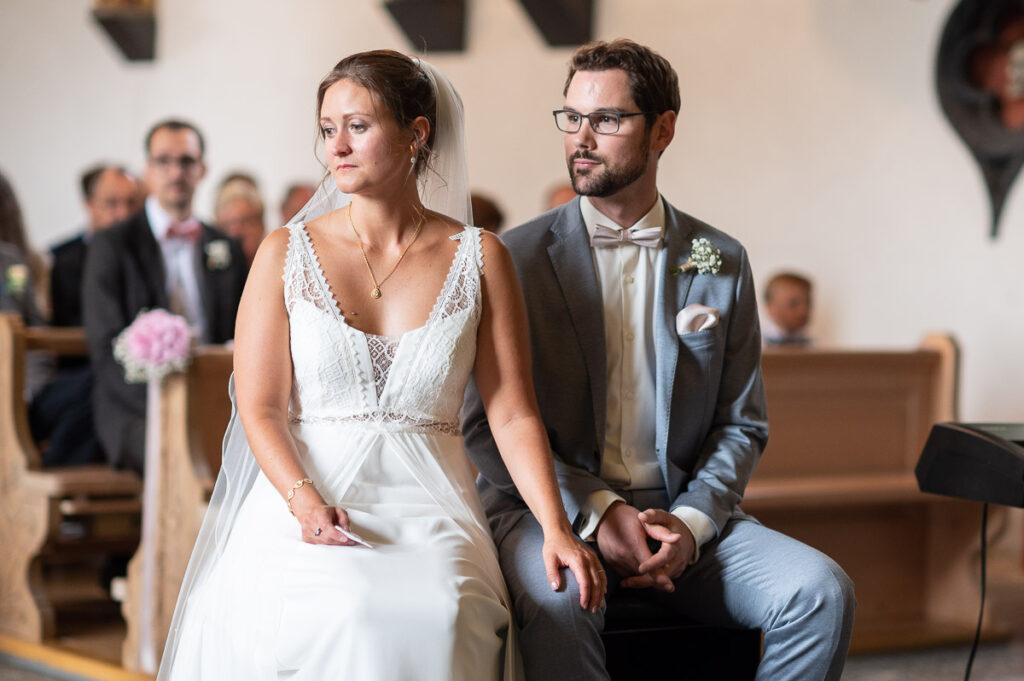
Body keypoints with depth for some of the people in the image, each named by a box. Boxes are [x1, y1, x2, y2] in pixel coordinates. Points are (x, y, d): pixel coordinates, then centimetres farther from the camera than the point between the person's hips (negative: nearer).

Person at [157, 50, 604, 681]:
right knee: (342, 611, -34)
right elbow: (260, 409, 1)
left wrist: (556, 527, -11)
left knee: (439, 612, -33)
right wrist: (309, 504, -17)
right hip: (304, 498, 0)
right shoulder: (286, 254, 7)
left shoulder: (479, 258, 8)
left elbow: (514, 412, 4)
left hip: (430, 506, 1)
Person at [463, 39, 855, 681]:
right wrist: (596, 510, -14)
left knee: (821, 591, -22)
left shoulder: (721, 262, 9)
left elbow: (741, 425, 10)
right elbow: (487, 423, -2)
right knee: (561, 603, -37)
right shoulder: (518, 258, 2)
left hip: (686, 515, 3)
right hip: (549, 511, -3)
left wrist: (690, 523, -9)